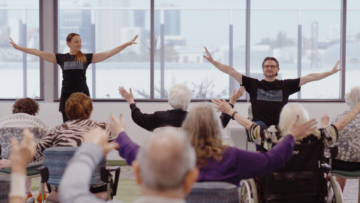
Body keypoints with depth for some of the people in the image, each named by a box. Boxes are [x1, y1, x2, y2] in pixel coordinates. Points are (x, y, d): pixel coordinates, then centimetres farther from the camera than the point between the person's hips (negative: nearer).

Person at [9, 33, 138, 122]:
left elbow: (109, 53, 0)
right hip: (66, 95, 1)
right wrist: (17, 47, 1)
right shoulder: (61, 58, 6)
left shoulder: (86, 58, 3)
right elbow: (38, 53, 4)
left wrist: (127, 44, -6)